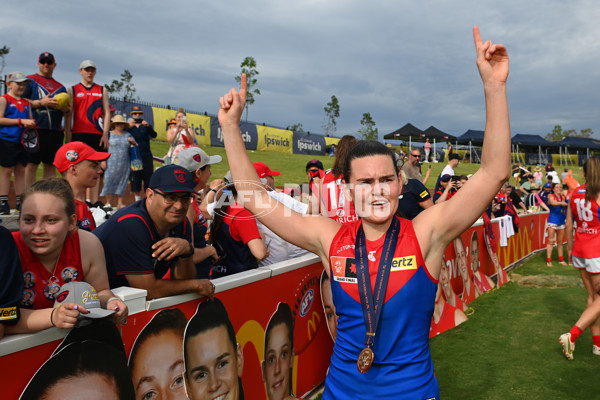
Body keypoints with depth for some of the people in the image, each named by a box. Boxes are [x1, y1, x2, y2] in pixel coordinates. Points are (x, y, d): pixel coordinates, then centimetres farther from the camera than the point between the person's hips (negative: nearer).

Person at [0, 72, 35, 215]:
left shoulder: (26, 102, 15)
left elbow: (30, 119, 19)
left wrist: (31, 123, -4)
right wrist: (21, 121, -15)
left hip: (23, 140, 6)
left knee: (21, 171, 8)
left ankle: (20, 202, 14)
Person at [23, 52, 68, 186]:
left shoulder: (60, 87, 21)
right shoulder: (30, 80, 9)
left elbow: (66, 113, 21)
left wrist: (65, 109, -1)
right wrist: (41, 102, -12)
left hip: (55, 131, 4)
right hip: (36, 129, -4)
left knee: (51, 165, 4)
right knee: (31, 164, -6)